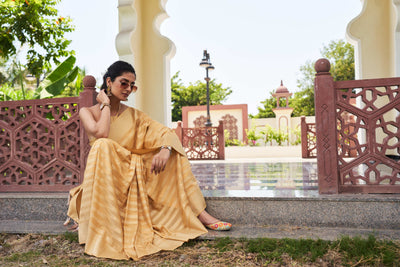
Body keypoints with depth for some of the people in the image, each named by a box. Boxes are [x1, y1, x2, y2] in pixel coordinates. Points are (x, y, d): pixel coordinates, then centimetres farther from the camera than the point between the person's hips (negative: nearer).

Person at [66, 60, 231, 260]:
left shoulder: (133, 115, 10)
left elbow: (166, 132, -4)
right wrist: (106, 105, -8)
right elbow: (101, 134, -22)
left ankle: (200, 214, -12)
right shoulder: (88, 112, 1)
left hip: (134, 175, 4)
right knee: (104, 145, -32)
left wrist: (165, 150, -25)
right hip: (105, 179, -4)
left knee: (171, 147, -9)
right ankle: (103, 232, -31)